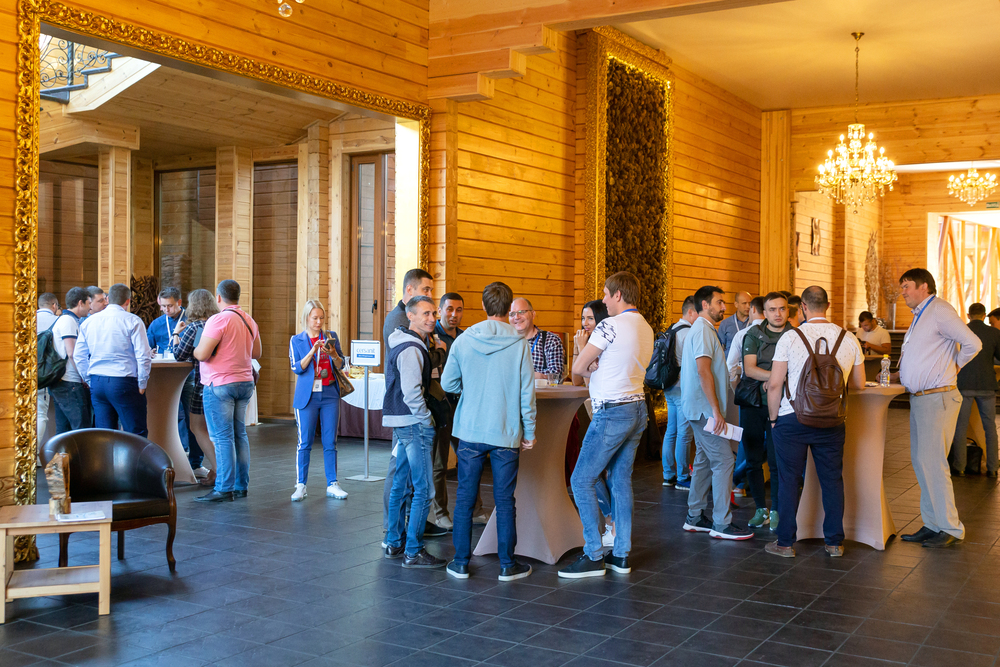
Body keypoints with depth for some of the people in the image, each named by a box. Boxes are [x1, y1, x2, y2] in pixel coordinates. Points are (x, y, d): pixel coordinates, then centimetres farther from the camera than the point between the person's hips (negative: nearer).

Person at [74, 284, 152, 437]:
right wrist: (142, 384, -2)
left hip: (96, 383, 6)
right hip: (123, 382, -5)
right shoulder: (132, 321, -5)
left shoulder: (88, 322, 11)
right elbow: (143, 356, -11)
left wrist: (89, 381, 18)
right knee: (137, 433, -2)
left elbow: (78, 356, 13)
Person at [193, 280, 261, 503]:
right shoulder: (249, 321, 10)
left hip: (220, 384, -8)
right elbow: (256, 353, 20)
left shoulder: (218, 320, -14)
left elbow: (202, 354, -18)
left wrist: (195, 349, 3)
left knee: (222, 438, -5)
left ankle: (224, 489, -3)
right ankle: (241, 486, 16)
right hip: (245, 382, 8)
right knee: (239, 435, 12)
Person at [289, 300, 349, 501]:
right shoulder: (297, 340, 4)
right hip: (307, 396, -2)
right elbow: (297, 368, -6)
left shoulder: (331, 337, 8)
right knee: (304, 443, -2)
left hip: (330, 395, 2)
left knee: (330, 442, 3)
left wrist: (333, 354, -13)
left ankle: (332, 485, 9)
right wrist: (313, 351, -18)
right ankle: (300, 486, 6)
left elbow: (341, 364, 8)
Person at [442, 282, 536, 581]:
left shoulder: (463, 340, -2)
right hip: (506, 433, -1)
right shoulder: (519, 344, -7)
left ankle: (461, 563, 16)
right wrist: (529, 431, 4)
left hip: (470, 432, 1)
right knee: (504, 501, 6)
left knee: (465, 499, 10)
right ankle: (507, 565, 14)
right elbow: (527, 392, -5)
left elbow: (448, 383, 5)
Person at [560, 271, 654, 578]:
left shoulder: (611, 326, -16)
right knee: (621, 480, 13)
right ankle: (621, 555, 17)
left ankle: (593, 557, 0)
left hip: (613, 412, -9)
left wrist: (591, 368, 8)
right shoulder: (646, 328, 12)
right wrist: (598, 367, 2)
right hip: (637, 407, 9)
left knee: (581, 481, -2)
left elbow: (577, 368, -12)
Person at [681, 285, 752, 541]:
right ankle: (721, 524, -7)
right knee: (724, 461, -9)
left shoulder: (704, 330, 20)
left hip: (702, 410, 11)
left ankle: (695, 518, 18)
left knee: (705, 461, 13)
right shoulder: (703, 330, -13)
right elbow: (703, 371, -21)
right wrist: (716, 410, -23)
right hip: (705, 409, -11)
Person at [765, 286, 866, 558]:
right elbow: (859, 383, 10)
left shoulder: (790, 338, -7)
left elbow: (774, 384, -8)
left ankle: (785, 543, 13)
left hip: (792, 419, -2)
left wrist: (773, 418, 4)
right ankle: (834, 543, 19)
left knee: (789, 479, 7)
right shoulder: (848, 339, 2)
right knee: (832, 480, 12)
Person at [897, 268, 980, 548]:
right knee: (920, 461, 11)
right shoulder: (920, 315, 17)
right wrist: (901, 374, 13)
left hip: (937, 399, -10)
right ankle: (932, 524, 18)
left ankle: (951, 528, 0)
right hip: (919, 399, 10)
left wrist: (954, 366, -6)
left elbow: (973, 344, -21)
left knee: (932, 462, -9)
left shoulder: (940, 311, -13)